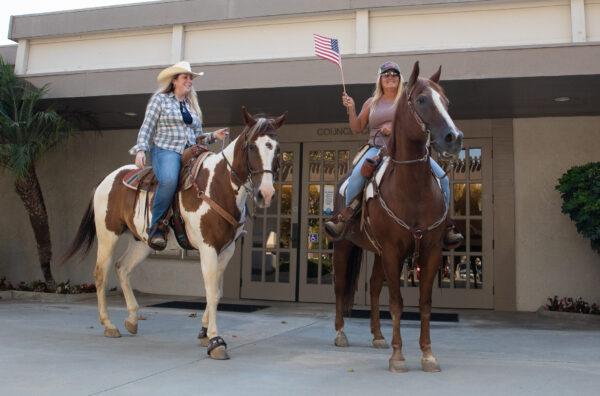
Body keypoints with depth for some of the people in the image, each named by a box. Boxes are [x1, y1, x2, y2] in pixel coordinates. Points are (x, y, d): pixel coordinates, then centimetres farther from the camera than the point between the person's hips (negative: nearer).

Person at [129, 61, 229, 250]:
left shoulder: (192, 105, 24)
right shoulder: (160, 99, 10)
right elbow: (147, 127, 3)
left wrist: (213, 136, 7)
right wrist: (141, 149, -11)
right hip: (165, 150, -5)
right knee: (169, 180, -38)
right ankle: (157, 226, -23)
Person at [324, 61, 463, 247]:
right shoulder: (372, 103, 18)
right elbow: (357, 128, 17)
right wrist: (351, 109, 1)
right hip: (378, 148, 0)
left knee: (442, 177, -14)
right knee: (357, 175, -32)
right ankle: (343, 219, -23)